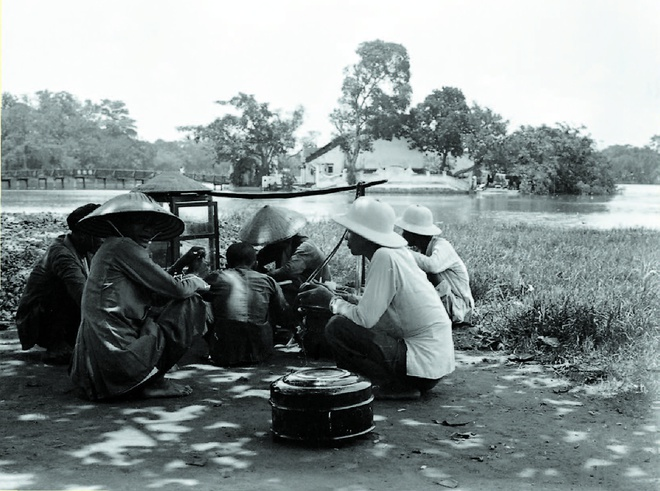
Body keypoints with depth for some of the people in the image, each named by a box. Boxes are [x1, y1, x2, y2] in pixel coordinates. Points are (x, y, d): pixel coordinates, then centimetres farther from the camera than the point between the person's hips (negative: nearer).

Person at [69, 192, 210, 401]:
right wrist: (197, 282, 7)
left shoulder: (108, 249, 19)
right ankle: (152, 381, -1)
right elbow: (174, 289, -13)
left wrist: (184, 278, 7)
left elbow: (156, 293, 19)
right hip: (117, 354, -10)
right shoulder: (123, 246, -11)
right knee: (190, 305, -4)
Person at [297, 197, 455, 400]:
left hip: (423, 364, -9)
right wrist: (331, 294, 12)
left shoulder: (384, 258, -18)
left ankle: (395, 386, -5)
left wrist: (331, 301, -4)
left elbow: (365, 318, -20)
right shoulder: (398, 252, 8)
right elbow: (373, 308, 15)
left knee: (337, 327, -12)